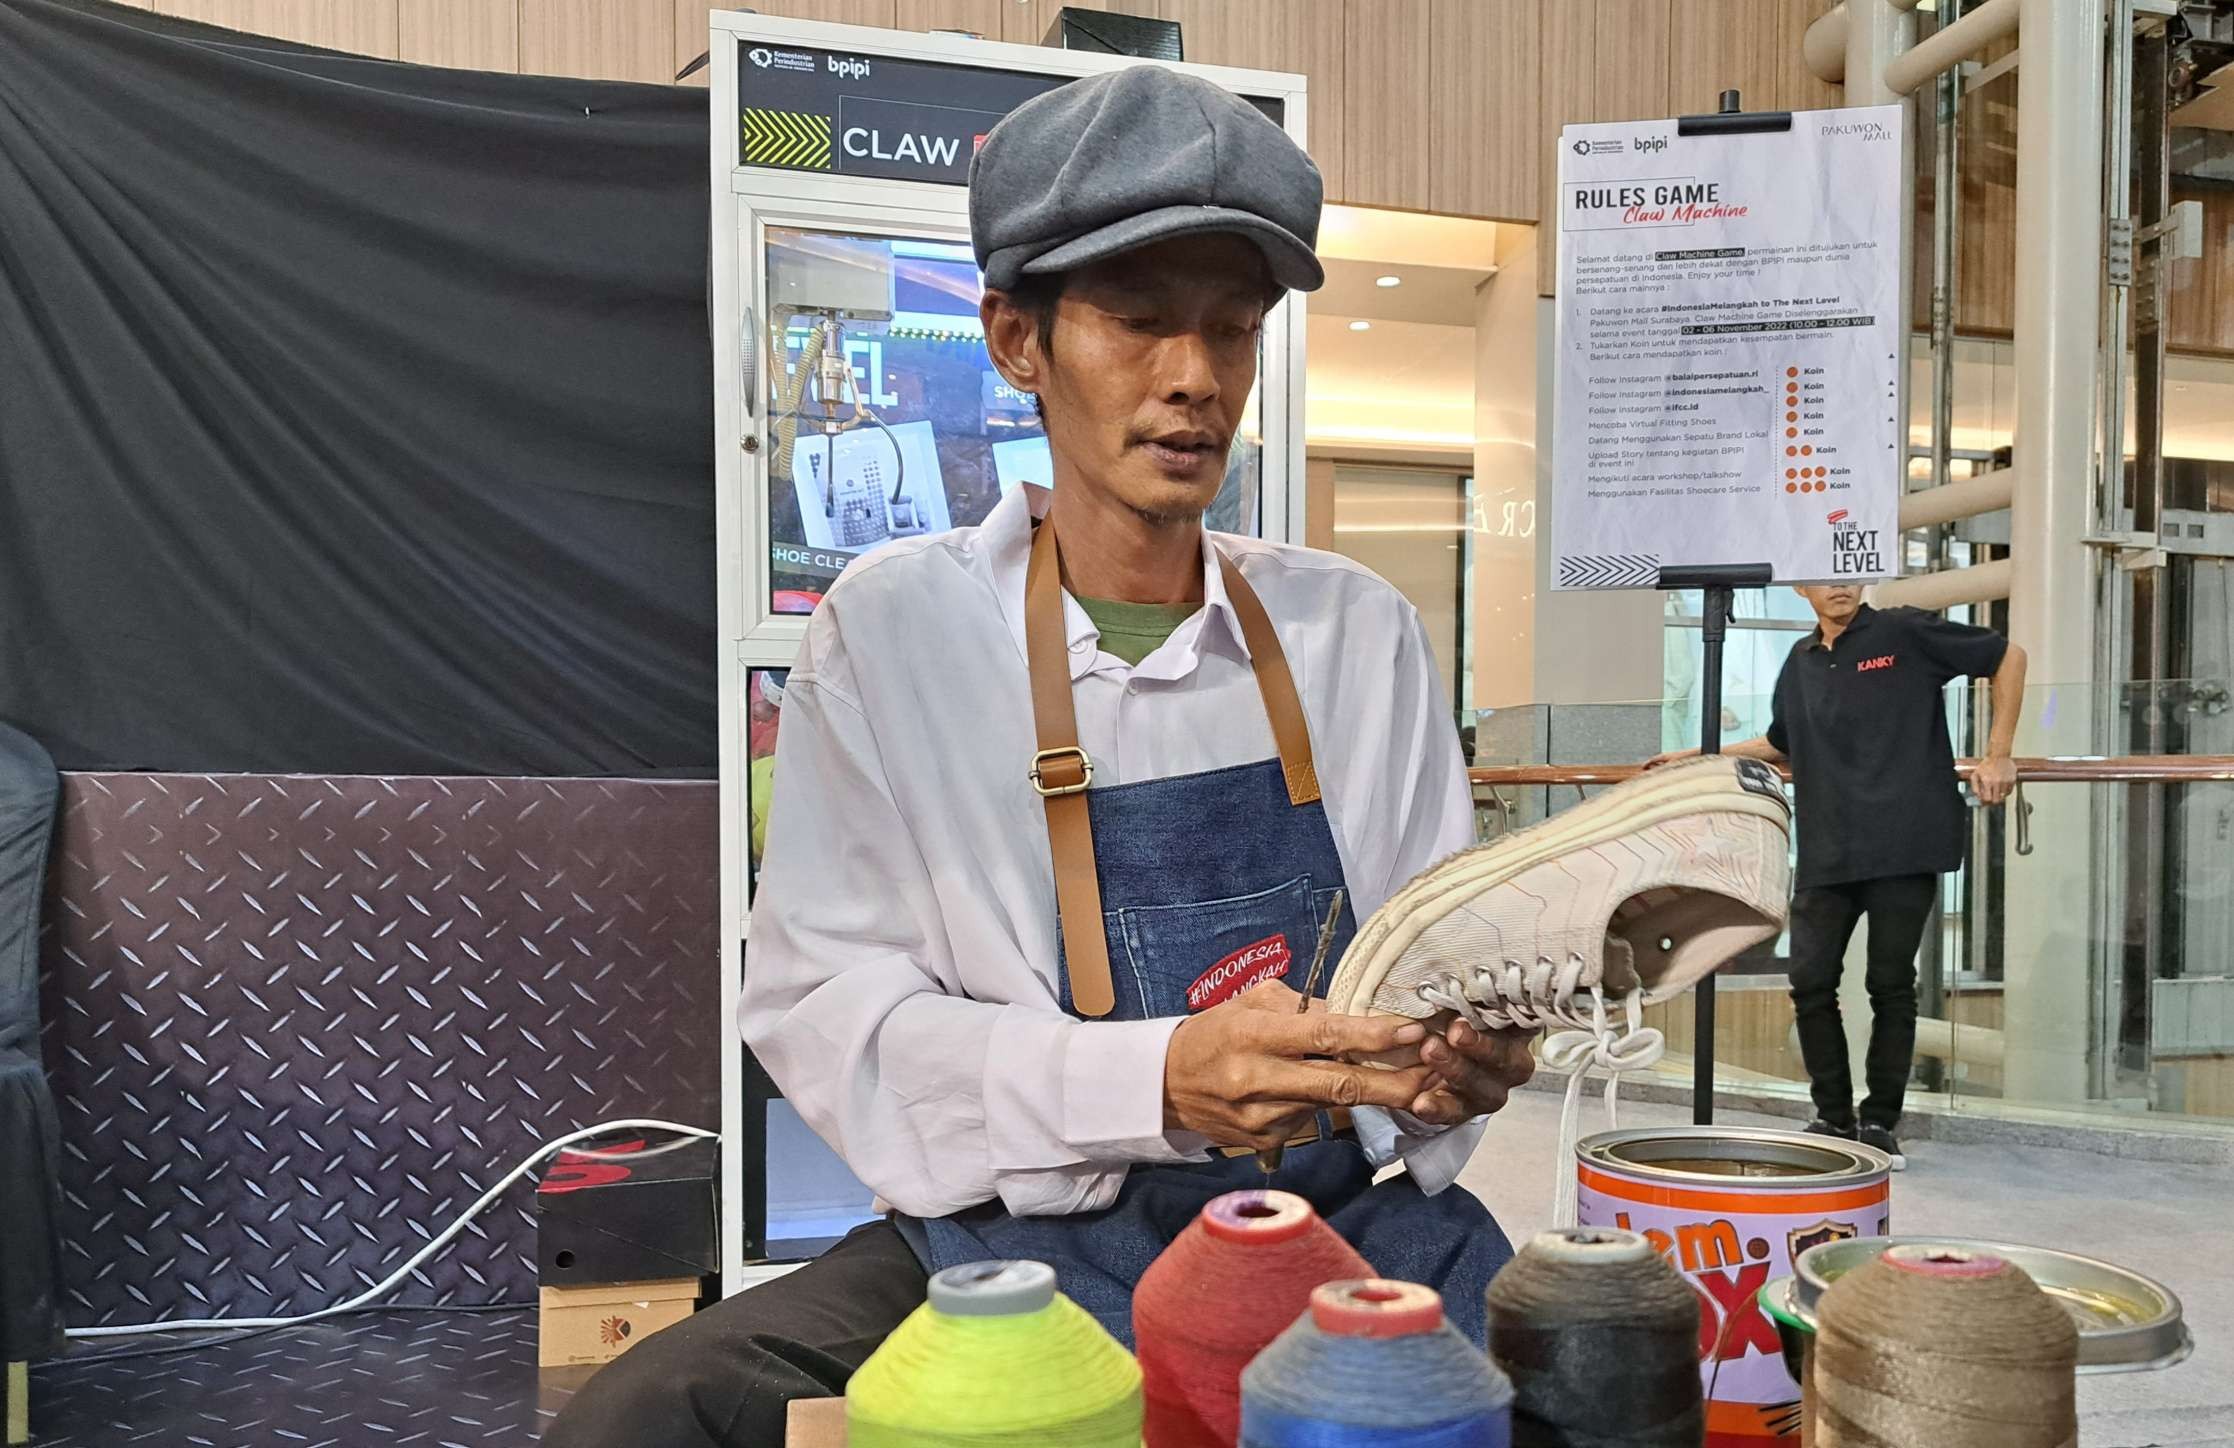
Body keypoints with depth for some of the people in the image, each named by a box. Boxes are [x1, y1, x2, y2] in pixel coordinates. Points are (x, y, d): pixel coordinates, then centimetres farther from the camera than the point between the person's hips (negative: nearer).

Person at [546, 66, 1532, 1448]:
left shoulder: (1359, 629, 5)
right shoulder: (896, 628, -3)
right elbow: (825, 1003, -8)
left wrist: (1460, 1058, -15)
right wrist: (1157, 1082, -22)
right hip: (1023, 1233, -1)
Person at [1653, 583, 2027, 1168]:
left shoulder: (1906, 632, -1)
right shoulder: (1801, 662, 15)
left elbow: (2009, 657, 5)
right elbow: (1780, 744, 30)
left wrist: (1997, 757, -1)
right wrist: (1699, 756, 24)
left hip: (1903, 847, -5)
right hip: (1826, 851, 5)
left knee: (1891, 985, 2)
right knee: (1811, 982, 1)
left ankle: (1880, 1122, 15)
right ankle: (1833, 1117, 17)